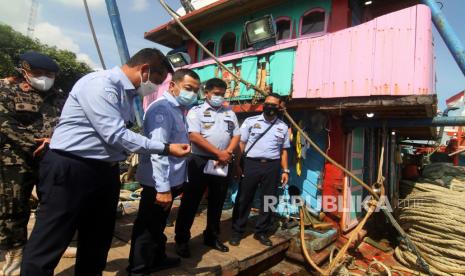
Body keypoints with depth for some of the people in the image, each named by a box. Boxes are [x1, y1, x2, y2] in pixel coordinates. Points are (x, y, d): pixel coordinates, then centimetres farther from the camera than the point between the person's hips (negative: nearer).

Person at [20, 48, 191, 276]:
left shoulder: (128, 93, 9)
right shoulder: (100, 84, -18)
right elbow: (115, 135, -24)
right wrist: (166, 148, -19)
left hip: (105, 171, 9)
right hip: (70, 170, -9)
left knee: (97, 243, 20)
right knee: (46, 250, 4)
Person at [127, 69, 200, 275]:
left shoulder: (178, 110, 11)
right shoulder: (162, 108, -19)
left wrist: (178, 182, 18)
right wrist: (163, 188, -28)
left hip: (171, 180, 10)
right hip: (159, 183, -10)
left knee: (158, 225, 25)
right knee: (148, 228, 7)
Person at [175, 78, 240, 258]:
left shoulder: (230, 113, 15)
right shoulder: (196, 111, -1)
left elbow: (236, 135, 12)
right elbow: (194, 136, -13)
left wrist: (228, 152, -8)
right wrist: (219, 153, -14)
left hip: (223, 163, 5)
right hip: (200, 161, -4)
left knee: (217, 202, 14)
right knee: (190, 202, 2)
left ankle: (212, 237, 29)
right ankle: (182, 239, 16)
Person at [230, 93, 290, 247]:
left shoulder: (283, 127, 10)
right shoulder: (250, 121, 2)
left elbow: (284, 150, 13)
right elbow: (241, 144, 0)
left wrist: (285, 170, 7)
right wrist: (237, 165, -7)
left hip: (272, 167, 3)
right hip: (251, 164, -2)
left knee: (269, 201, 10)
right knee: (243, 199, 3)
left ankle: (261, 232, 26)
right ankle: (237, 231, 18)